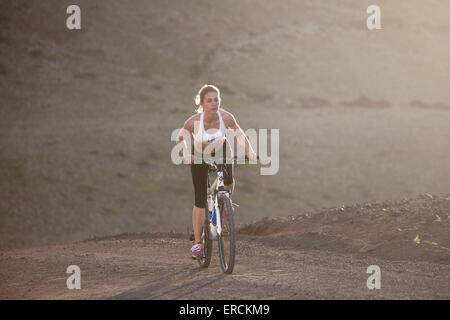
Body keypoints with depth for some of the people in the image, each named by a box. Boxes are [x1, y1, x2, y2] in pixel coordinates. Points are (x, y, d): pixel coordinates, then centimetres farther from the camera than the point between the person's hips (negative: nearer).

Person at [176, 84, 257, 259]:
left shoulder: (226, 117, -27)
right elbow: (180, 138, -13)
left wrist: (250, 151, -29)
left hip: (221, 150, 1)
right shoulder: (194, 121, -31)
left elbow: (240, 135, -13)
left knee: (228, 183, -26)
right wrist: (186, 153, -32)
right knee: (200, 201, -3)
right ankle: (197, 243, 8)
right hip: (199, 156, -1)